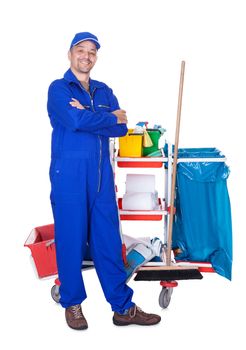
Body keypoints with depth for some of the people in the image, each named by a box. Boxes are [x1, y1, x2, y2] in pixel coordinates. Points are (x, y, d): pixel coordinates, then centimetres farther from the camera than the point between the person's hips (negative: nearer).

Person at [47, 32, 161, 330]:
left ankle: (123, 307, 15)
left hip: (101, 174, 4)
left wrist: (87, 116, -12)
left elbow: (121, 128, 1)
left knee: (108, 239, 7)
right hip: (69, 174, -4)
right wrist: (111, 118, -5)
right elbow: (76, 120, -18)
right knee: (71, 238, 4)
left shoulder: (104, 91, 16)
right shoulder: (58, 88, 1)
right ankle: (72, 303, 22)